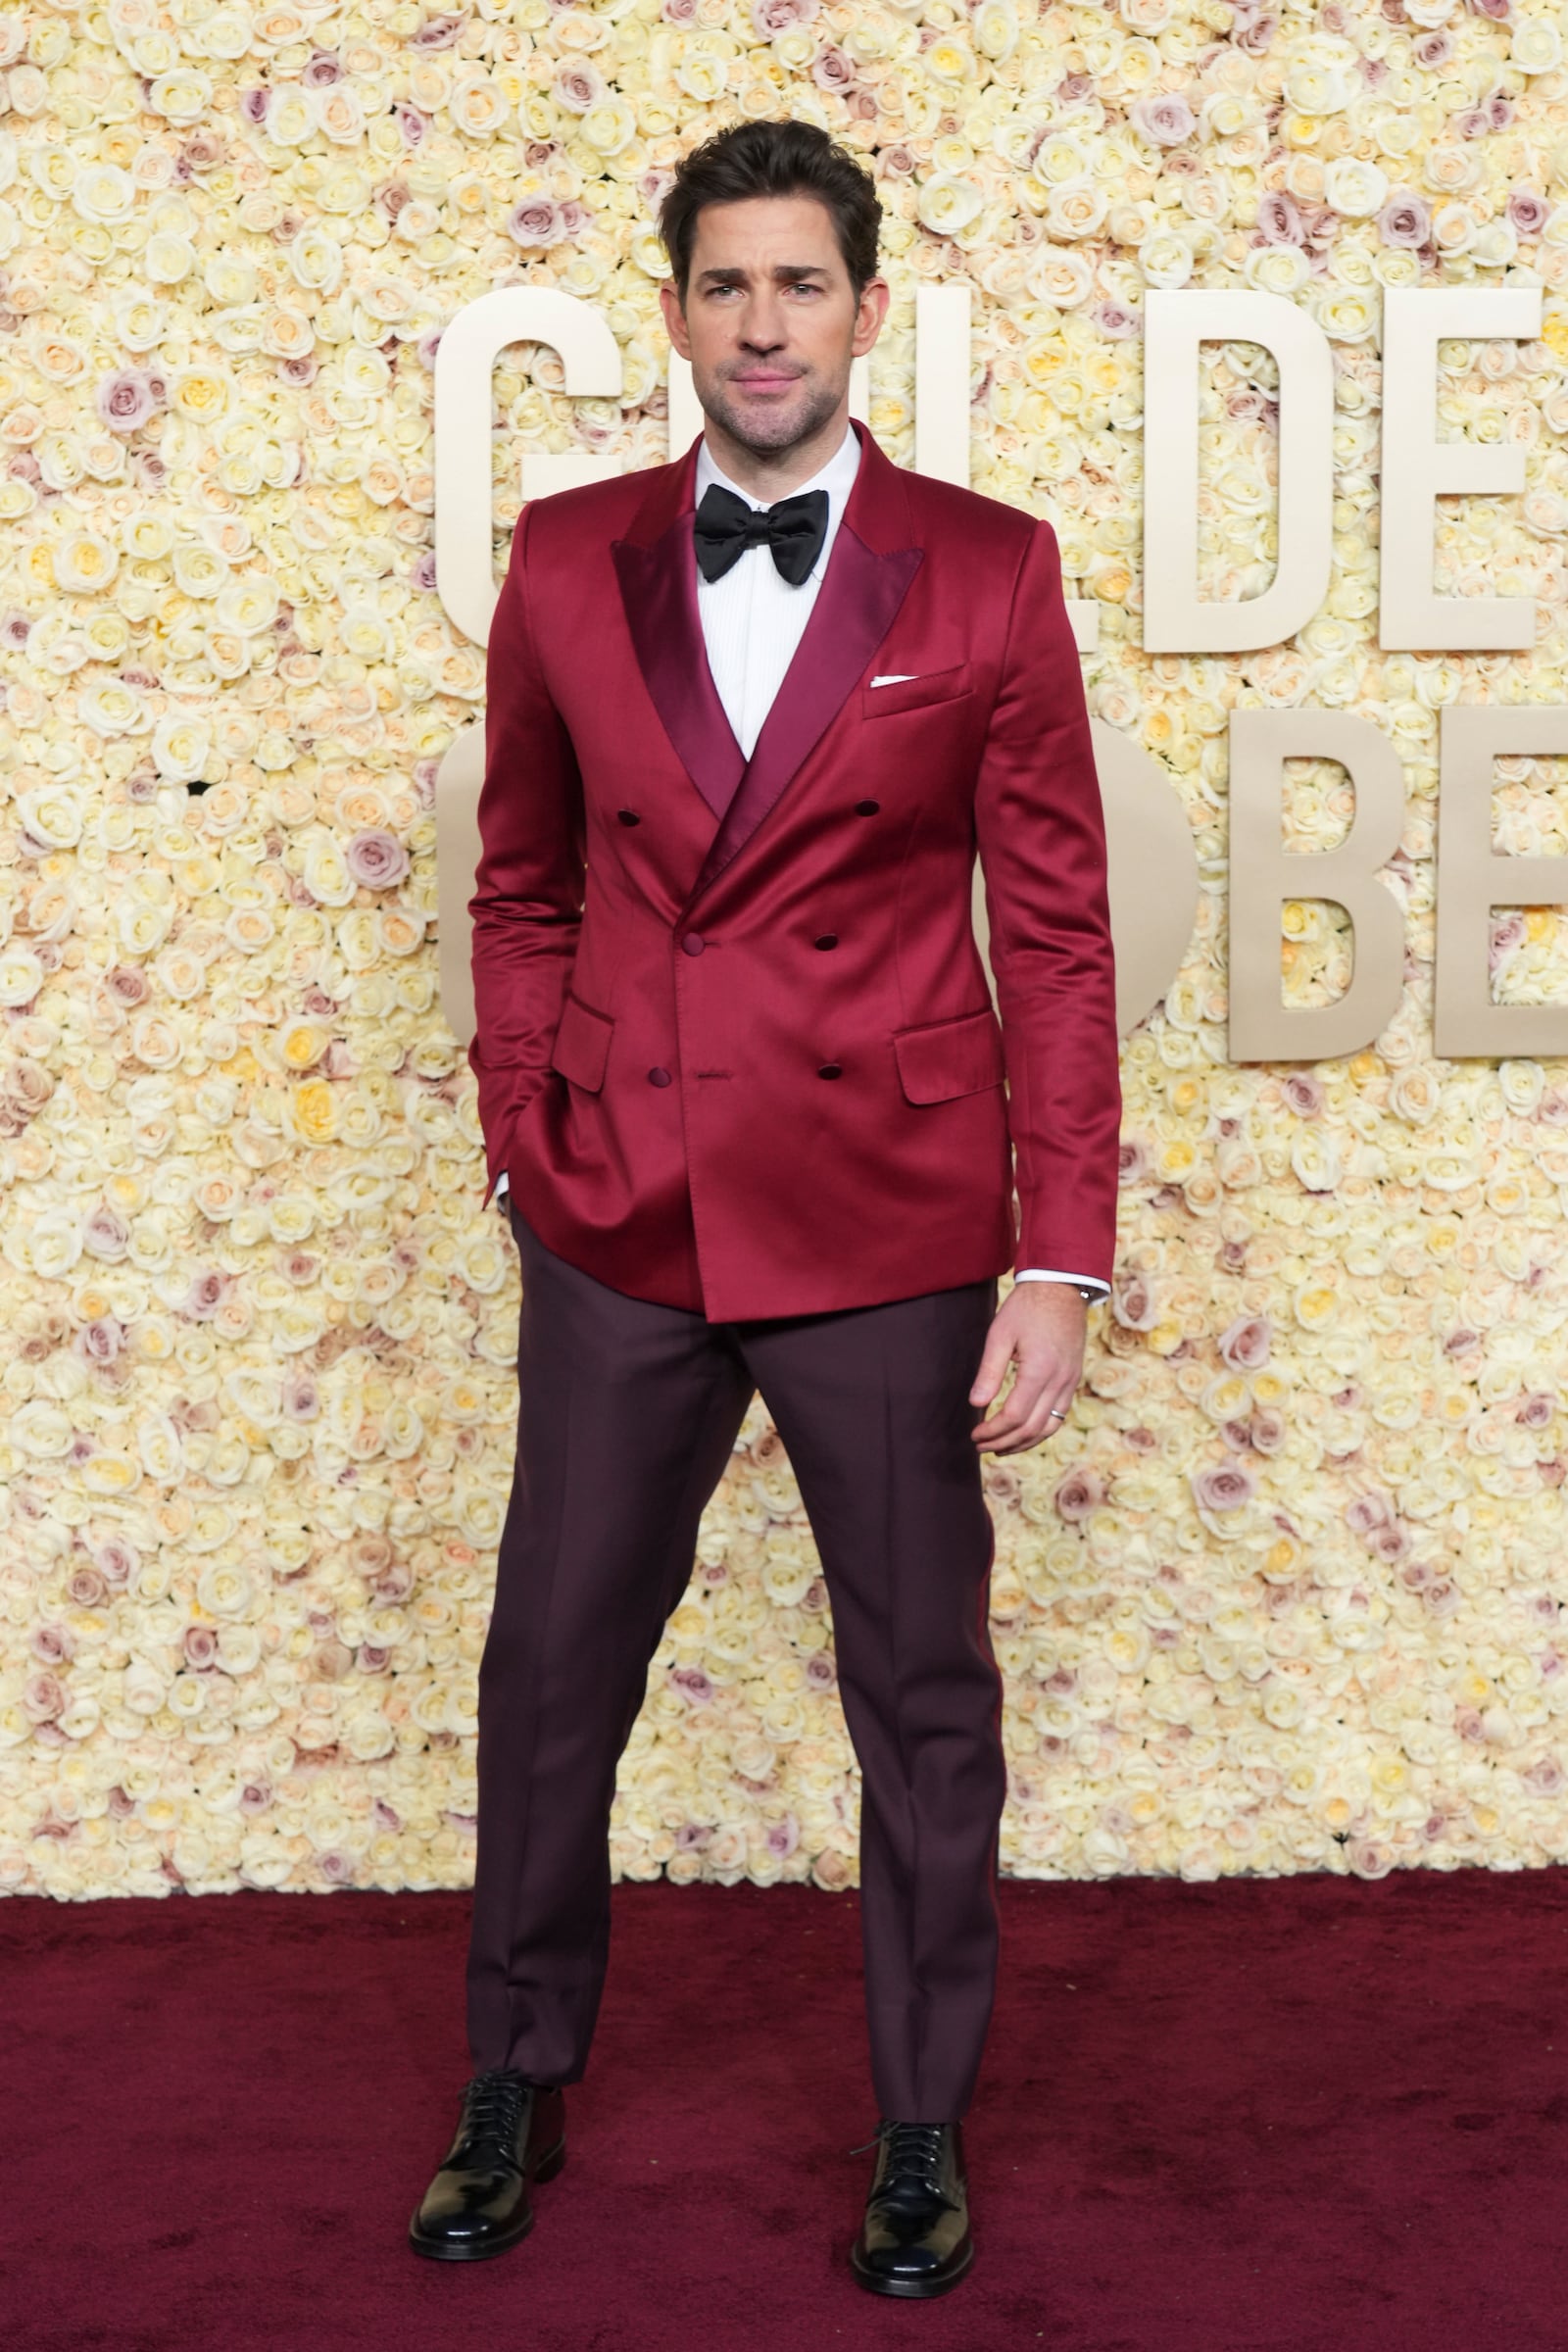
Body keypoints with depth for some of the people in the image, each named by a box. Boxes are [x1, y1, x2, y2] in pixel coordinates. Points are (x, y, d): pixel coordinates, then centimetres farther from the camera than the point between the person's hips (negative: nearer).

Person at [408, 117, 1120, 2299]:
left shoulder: (987, 569, -3)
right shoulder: (568, 561, 4)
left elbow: (1056, 929, -3)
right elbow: (523, 888, 12)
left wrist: (1059, 1261, -7)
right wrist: (529, 1145, 5)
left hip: (886, 1224, -2)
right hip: (622, 1223, 2)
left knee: (924, 1691, 9)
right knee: (551, 1667, 12)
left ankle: (925, 2132, 29)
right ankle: (517, 2092, 33)